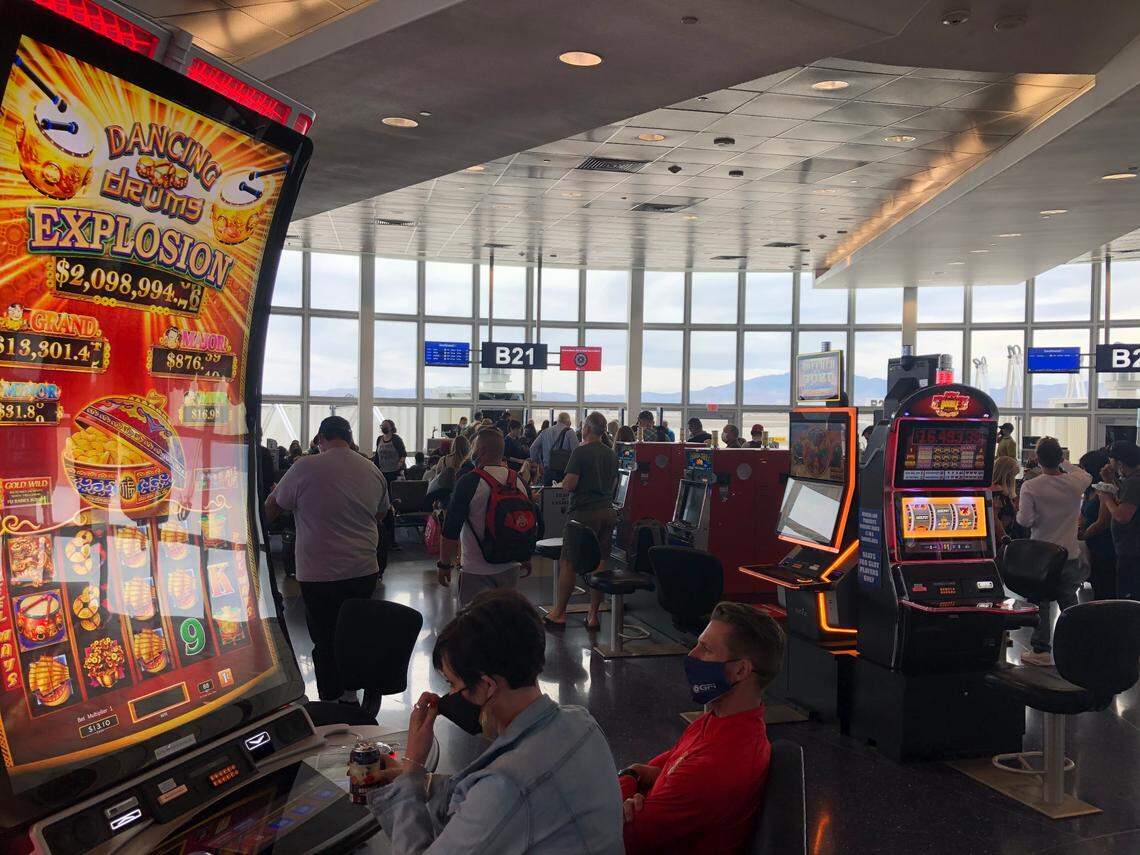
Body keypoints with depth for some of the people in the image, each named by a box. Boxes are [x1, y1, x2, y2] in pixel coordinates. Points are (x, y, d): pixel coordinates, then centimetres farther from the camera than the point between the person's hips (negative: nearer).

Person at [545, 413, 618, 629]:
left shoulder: (581, 452, -11)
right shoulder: (612, 454, 11)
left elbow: (568, 485, -13)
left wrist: (565, 481, 7)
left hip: (584, 513, -6)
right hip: (607, 512, 6)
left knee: (567, 563, 4)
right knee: (599, 564, 7)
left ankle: (559, 612, 12)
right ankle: (593, 615, 11)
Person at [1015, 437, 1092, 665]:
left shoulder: (1030, 487, -16)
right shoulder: (1076, 483, -5)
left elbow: (1024, 520, -16)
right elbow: (1087, 476, 20)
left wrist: (1019, 512, 4)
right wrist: (1063, 463, 20)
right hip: (1070, 554, 3)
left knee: (1040, 604, 6)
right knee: (1069, 603, 14)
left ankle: (1041, 650, 8)